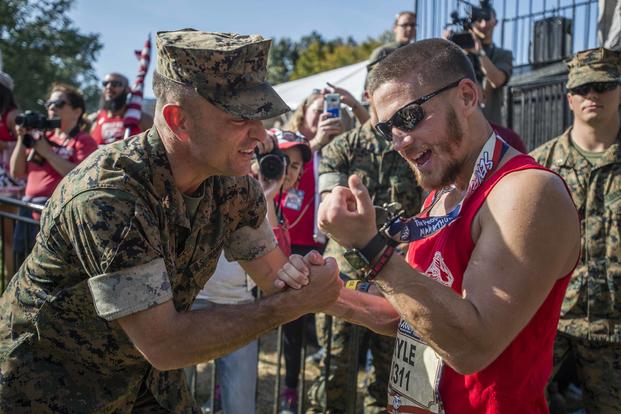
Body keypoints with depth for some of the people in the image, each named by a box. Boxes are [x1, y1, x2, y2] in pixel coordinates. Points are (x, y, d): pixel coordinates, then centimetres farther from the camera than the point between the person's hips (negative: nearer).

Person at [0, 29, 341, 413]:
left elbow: (277, 276, 1)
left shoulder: (235, 186, -12)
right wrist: (293, 304, -30)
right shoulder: (107, 196, -34)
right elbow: (164, 345, -33)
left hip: (148, 381, 7)